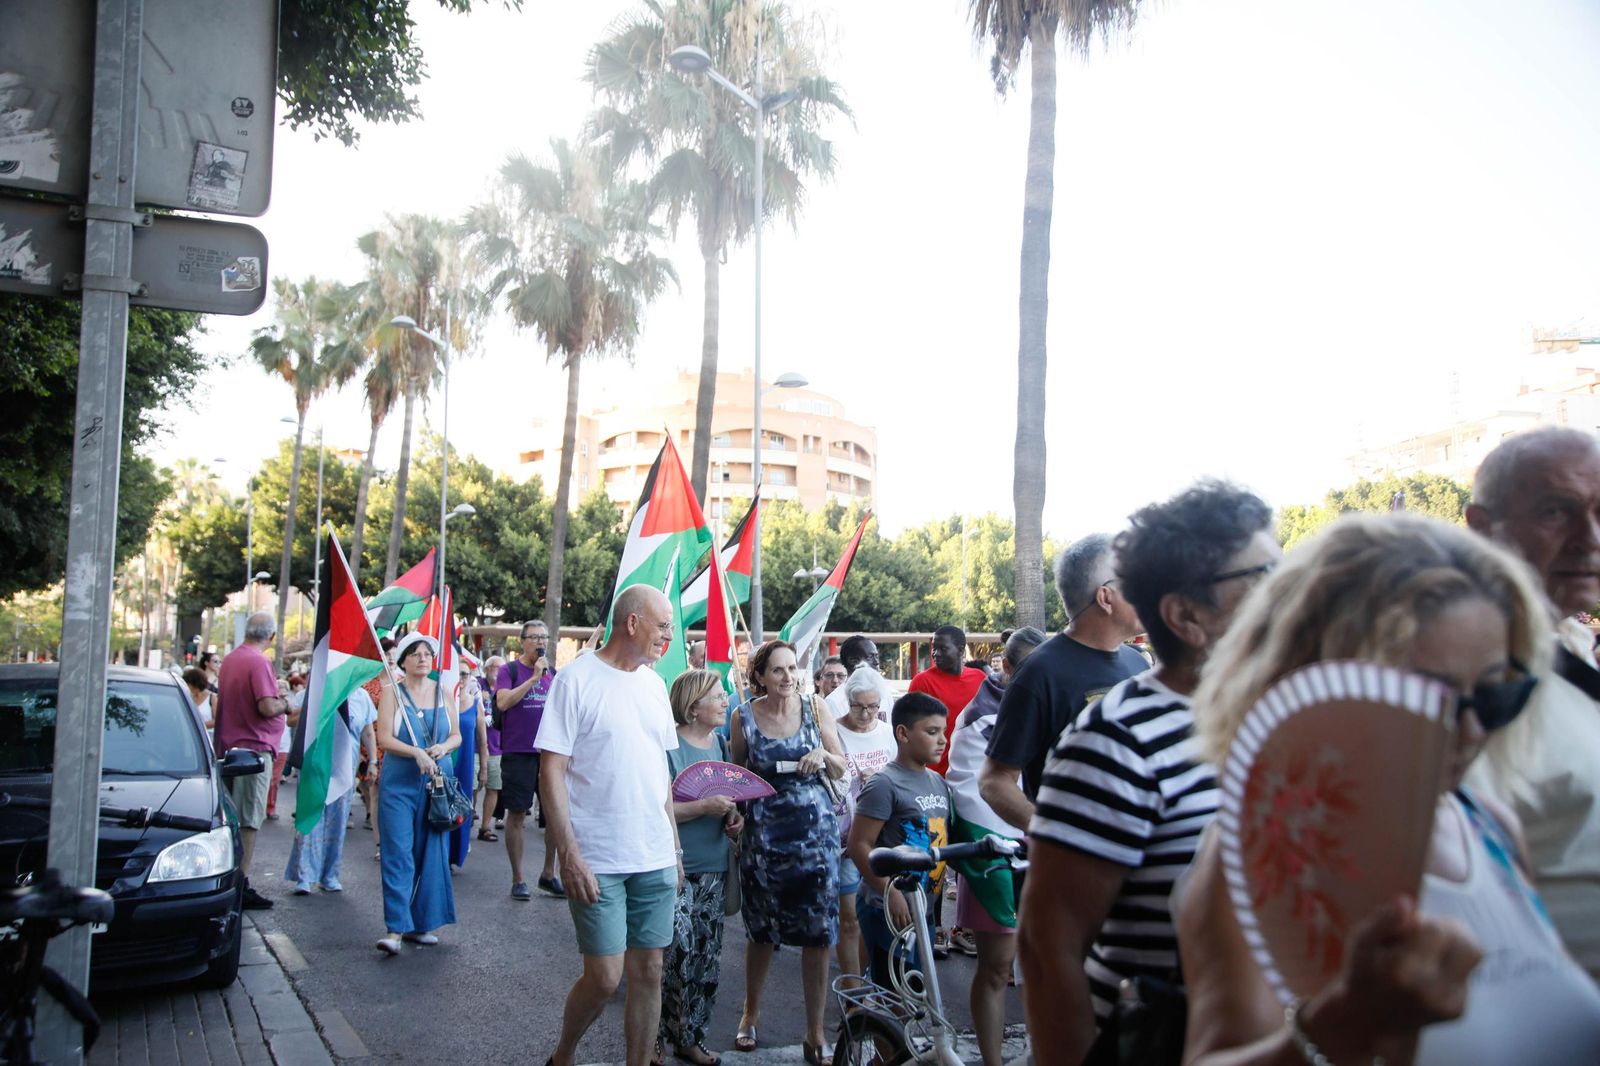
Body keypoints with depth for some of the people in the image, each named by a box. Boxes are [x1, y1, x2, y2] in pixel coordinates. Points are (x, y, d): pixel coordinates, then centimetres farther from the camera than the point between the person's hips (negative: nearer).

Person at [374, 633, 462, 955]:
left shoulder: (443, 692, 9)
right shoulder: (392, 692, 0)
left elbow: (457, 735, 11)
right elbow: (384, 738, -8)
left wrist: (443, 747, -11)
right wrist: (416, 753, -22)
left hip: (437, 780, 4)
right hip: (399, 782, -3)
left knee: (432, 853, 6)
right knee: (398, 853, -7)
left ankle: (421, 923, 16)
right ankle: (395, 928, -6)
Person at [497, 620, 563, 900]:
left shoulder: (553, 672, 12)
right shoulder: (510, 670, -1)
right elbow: (503, 702, -16)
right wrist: (534, 678, -17)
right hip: (518, 753, -4)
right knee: (517, 814, 2)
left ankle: (549, 874, 19)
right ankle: (518, 880, 12)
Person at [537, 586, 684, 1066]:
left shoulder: (654, 684, 10)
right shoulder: (577, 678, -9)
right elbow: (551, 770, -11)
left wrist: (675, 847, 15)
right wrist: (569, 854, -16)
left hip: (656, 860, 6)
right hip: (598, 861, -6)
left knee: (649, 971, 8)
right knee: (605, 977, -1)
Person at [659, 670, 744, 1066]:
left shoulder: (721, 744, 9)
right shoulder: (670, 747, -13)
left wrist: (734, 817, 3)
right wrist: (704, 807, -22)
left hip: (714, 869, 7)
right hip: (675, 869, -7)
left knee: (707, 958, 12)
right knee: (677, 954, -8)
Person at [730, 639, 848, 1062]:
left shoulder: (815, 709, 0)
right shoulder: (744, 717, -2)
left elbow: (842, 771, 6)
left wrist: (825, 756, -14)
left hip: (816, 831, 0)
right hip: (764, 833, 0)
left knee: (819, 934, 1)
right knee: (762, 931, 12)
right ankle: (751, 1011, 38)